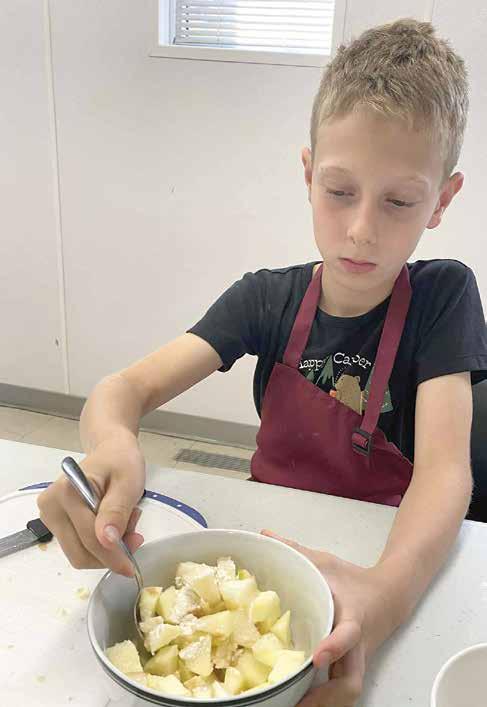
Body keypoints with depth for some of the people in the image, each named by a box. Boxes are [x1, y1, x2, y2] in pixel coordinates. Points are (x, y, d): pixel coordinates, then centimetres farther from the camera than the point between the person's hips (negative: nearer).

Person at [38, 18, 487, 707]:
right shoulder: (269, 299, -6)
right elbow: (125, 387, -14)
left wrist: (389, 590, -45)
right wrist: (110, 445, -39)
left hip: (388, 556, -1)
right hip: (268, 540, 2)